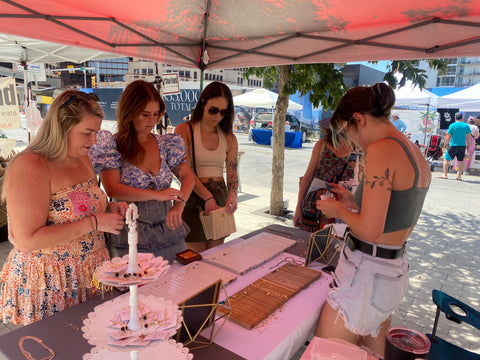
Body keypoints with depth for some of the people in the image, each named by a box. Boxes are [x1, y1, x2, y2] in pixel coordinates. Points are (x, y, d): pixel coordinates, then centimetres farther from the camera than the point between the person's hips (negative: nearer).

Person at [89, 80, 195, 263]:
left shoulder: (165, 143, 6)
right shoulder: (112, 146, -5)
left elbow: (187, 176, 2)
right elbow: (112, 189, -15)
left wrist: (180, 203, -17)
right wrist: (157, 195, -22)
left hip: (167, 231, 4)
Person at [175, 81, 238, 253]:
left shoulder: (229, 138, 9)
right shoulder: (184, 130, -3)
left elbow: (232, 172, 4)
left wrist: (232, 194, -17)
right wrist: (207, 197, -23)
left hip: (220, 197, 4)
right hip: (193, 197, -4)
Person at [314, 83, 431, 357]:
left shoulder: (382, 150, -20)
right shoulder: (418, 155, 8)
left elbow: (370, 230, -24)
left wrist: (338, 210, -7)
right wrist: (353, 203, 13)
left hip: (367, 272, -9)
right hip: (397, 271, 10)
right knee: (373, 353, 24)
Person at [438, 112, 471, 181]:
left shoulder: (452, 125, -5)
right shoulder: (466, 126, 5)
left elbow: (448, 136, -5)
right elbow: (469, 136, 7)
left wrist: (446, 144, 5)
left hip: (453, 145, -4)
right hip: (462, 146, 4)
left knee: (446, 159, 5)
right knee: (460, 161, 9)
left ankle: (445, 175, 1)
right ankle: (459, 176, 12)